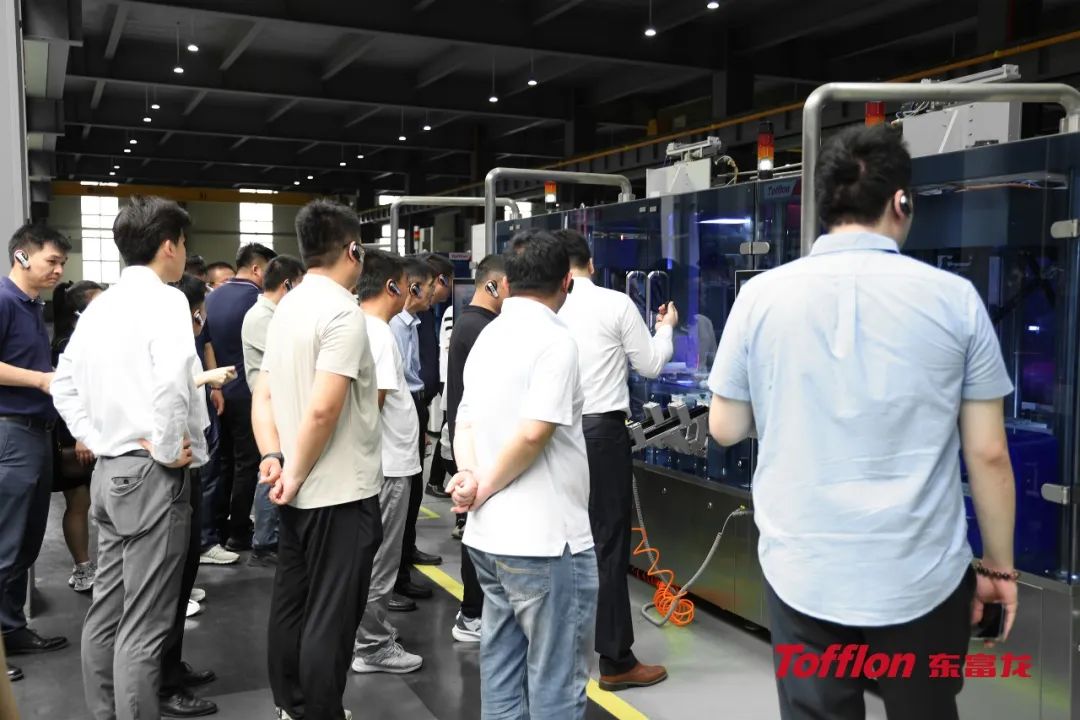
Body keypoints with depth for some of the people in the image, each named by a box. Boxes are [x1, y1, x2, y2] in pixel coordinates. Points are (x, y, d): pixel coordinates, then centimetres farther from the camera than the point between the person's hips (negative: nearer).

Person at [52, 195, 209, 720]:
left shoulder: (99, 306, 10)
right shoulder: (165, 300, -13)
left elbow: (64, 385, 16)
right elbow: (171, 381, -28)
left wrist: (95, 439, 13)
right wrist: (170, 451, -17)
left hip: (109, 470, 9)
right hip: (153, 476, -8)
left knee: (106, 611, 17)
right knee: (143, 626, -2)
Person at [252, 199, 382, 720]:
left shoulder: (286, 309, 10)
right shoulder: (343, 312, -17)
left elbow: (263, 396, 10)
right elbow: (323, 409, -24)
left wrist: (273, 457, 1)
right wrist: (296, 475, -13)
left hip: (299, 492, 9)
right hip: (341, 492, -9)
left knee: (290, 602, 18)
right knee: (330, 617, 1)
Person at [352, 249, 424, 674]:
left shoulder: (363, 328, 11)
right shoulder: (379, 335, -18)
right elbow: (371, 404, -22)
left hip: (380, 461, 10)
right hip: (388, 464, -10)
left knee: (373, 557, 19)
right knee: (379, 562, 2)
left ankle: (372, 634, 31)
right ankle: (372, 647, 14)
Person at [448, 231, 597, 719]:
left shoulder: (487, 336, 12)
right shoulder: (554, 339, -14)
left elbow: (465, 425, 10)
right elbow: (533, 434, -22)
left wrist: (471, 476, -6)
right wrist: (485, 488, -9)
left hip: (489, 534, 8)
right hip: (546, 539, -8)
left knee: (501, 666, 17)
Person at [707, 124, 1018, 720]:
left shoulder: (761, 295, -5)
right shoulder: (954, 298, -6)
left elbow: (725, 428, 4)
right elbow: (988, 454, -3)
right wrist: (999, 565, 10)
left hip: (802, 574, 0)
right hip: (923, 577, 0)